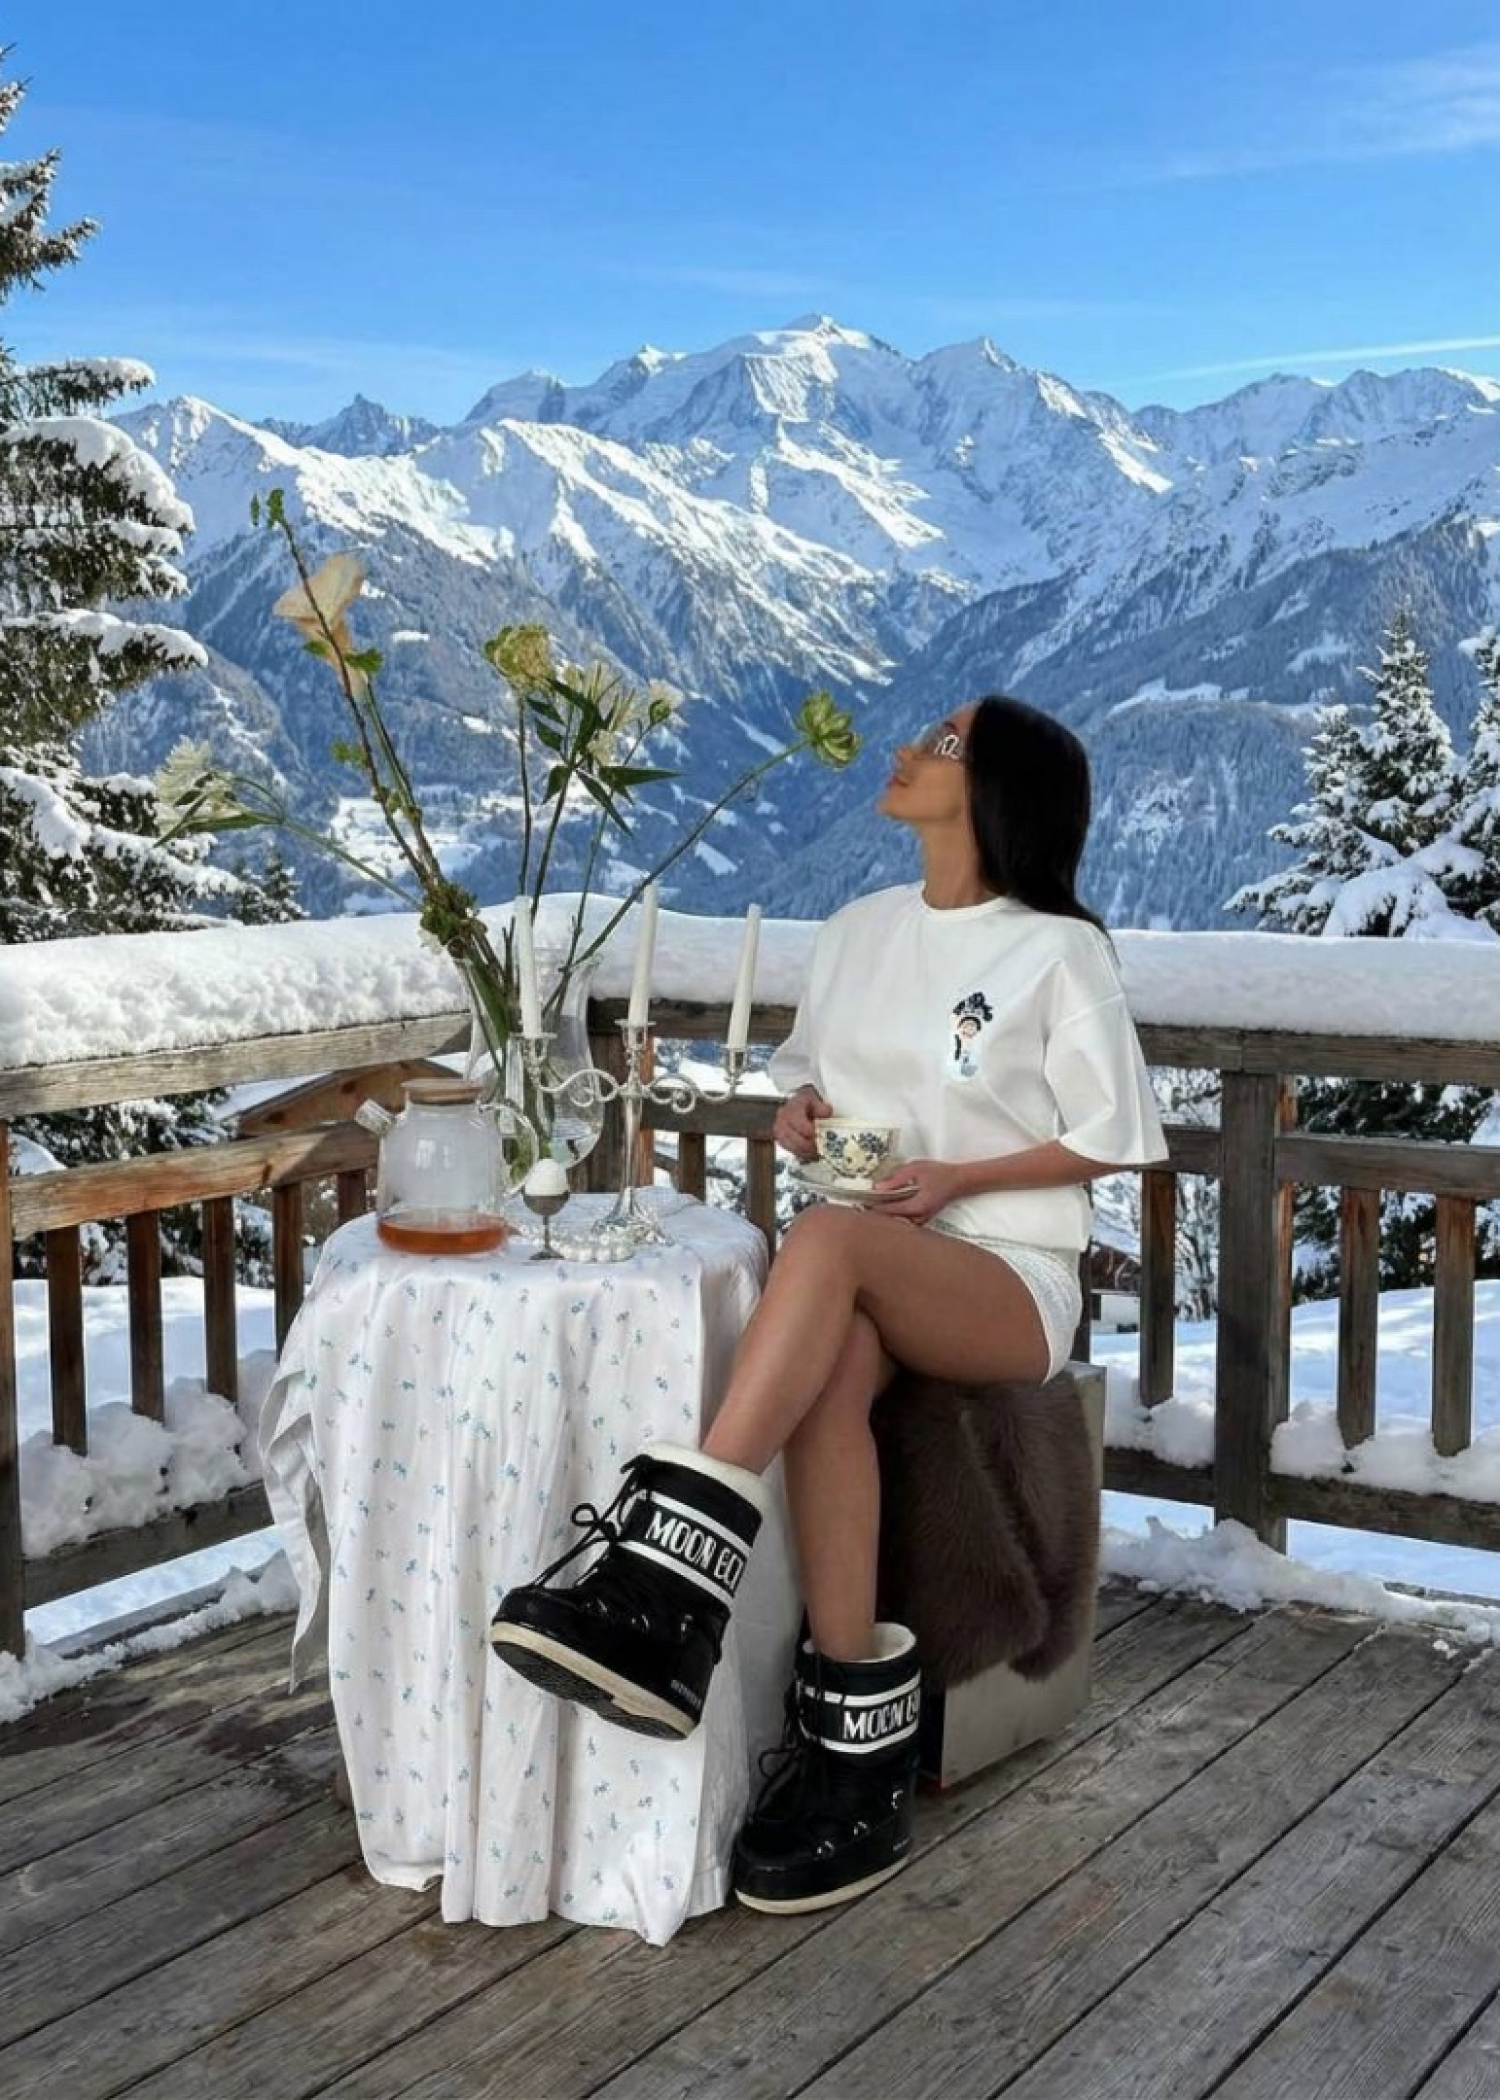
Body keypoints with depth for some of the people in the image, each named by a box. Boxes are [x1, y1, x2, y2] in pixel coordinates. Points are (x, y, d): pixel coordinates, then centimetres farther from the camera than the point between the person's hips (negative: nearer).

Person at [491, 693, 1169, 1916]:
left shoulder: (1058, 951, -4)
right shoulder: (859, 933, 14)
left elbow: (1110, 1139, 0)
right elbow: (815, 1072, 26)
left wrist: (958, 1179, -12)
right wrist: (802, 1107, 2)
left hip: (1010, 1280, -4)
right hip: (873, 1271, 4)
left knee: (827, 1239, -38)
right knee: (827, 1376, -35)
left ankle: (669, 1589, -48)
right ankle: (860, 1736, -34)